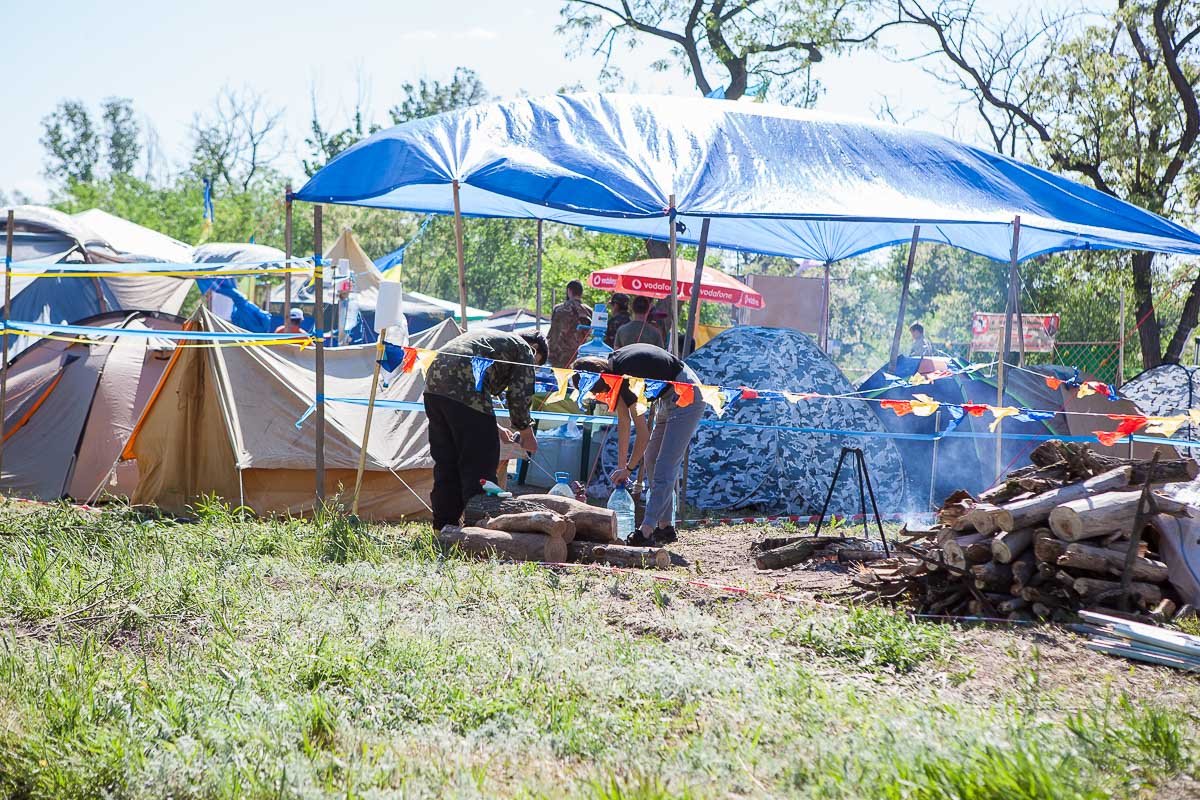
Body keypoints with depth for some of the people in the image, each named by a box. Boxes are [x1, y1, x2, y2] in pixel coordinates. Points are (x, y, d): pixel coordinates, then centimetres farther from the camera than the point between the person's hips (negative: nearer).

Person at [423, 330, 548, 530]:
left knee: (446, 462, 16)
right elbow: (519, 395, 5)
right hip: (464, 391, -8)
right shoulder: (524, 349, 13)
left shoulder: (491, 336, 36)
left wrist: (493, 428, 37)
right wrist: (526, 432, 20)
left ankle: (444, 525, 20)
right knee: (479, 463, -2)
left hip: (433, 385, 9)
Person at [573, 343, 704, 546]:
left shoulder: (626, 375, -29)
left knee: (665, 468, -13)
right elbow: (623, 421, 5)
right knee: (653, 460, 12)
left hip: (687, 398, -10)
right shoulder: (613, 367, -2)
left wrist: (628, 468, -8)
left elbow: (643, 434, -22)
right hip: (667, 398, 10)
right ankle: (664, 528, 15)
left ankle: (646, 532, -15)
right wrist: (622, 466, 4)